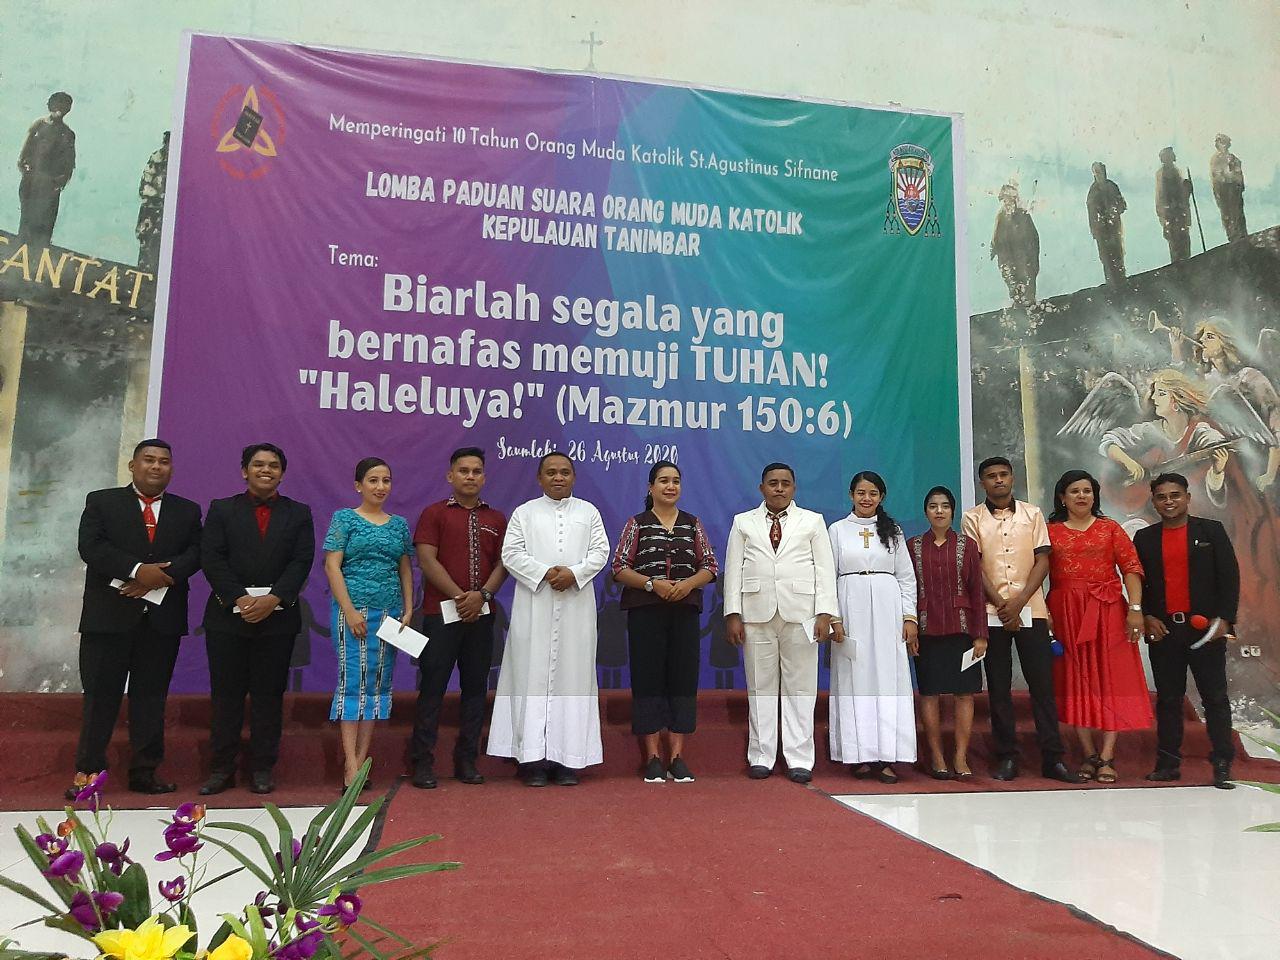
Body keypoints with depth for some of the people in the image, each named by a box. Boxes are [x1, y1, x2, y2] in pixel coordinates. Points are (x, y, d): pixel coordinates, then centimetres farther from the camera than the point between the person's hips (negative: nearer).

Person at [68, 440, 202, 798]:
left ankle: (144, 772, 13)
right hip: (109, 616, -2)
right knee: (100, 694, 2)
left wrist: (161, 576, -16)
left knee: (151, 696, 7)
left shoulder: (188, 511, 13)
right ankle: (87, 771, 12)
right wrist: (138, 570, -19)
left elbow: (194, 553, 1)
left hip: (163, 618, 2)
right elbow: (90, 547, -7)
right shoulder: (101, 501, 7)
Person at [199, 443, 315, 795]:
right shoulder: (221, 510, 7)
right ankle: (222, 768, 14)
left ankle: (262, 769, 12)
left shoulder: (299, 514, 8)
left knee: (269, 694, 4)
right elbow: (212, 559, -3)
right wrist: (239, 598, -15)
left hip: (278, 617, 0)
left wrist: (273, 598, -16)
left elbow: (301, 562, -2)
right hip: (228, 616, 0)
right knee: (226, 694, 5)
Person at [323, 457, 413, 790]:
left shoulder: (399, 524, 13)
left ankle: (361, 759, 12)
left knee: (379, 683, 5)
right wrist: (350, 610, -12)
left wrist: (408, 610, 4)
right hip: (354, 608, -4)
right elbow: (332, 566, -5)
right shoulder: (345, 518, 1)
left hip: (389, 612, 5)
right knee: (353, 681, -5)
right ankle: (351, 764, -3)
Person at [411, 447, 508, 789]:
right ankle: (423, 762, 5)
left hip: (481, 614, 4)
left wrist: (481, 595, -10)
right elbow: (427, 560, -6)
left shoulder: (496, 519, 14)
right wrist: (459, 596, -12)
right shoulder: (435, 513, 3)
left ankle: (466, 760, 16)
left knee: (476, 687, 7)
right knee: (432, 687, -2)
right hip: (441, 612, -4)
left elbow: (503, 563, 7)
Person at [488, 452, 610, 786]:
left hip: (576, 606, 1)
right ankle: (533, 757, -1)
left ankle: (567, 758, 3)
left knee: (572, 674, -1)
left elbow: (600, 552, 5)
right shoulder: (524, 513, 10)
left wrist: (574, 573, -12)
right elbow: (511, 554, 0)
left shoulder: (588, 512, 14)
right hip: (535, 607, -1)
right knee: (533, 675, -4)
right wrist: (545, 572, -13)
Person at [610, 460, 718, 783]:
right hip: (645, 611, -2)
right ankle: (653, 757, 7)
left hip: (685, 610, 2)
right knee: (648, 678, -1)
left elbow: (710, 567, 8)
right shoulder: (637, 524, 4)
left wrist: (688, 584, -11)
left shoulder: (693, 524, 10)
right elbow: (619, 568, -1)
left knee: (683, 678, 2)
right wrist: (652, 584, -15)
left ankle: (677, 756, 9)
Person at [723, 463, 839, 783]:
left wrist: (825, 613, -5)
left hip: (800, 612, 0)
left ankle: (799, 760, 6)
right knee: (760, 687, 4)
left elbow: (825, 569, 5)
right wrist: (733, 613, -2)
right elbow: (733, 570, 7)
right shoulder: (743, 522, 13)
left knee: (800, 687, 1)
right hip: (756, 612, 1)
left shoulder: (813, 521, 12)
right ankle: (761, 758, 11)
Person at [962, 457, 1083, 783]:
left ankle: (1052, 758, 5)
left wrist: (1018, 602, -9)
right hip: (991, 613, 0)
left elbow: (1042, 561, 2)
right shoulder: (972, 518, 5)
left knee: (1042, 683, 0)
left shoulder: (1033, 514, 8)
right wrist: (1001, 604, -10)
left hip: (1031, 610, 1)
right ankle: (1006, 757, 10)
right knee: (998, 687, 3)